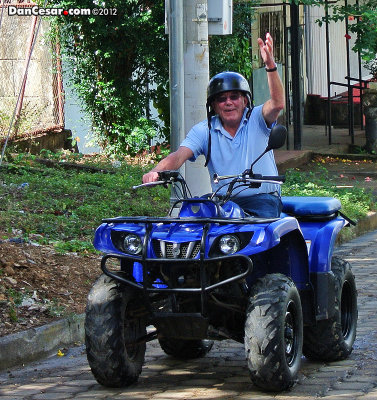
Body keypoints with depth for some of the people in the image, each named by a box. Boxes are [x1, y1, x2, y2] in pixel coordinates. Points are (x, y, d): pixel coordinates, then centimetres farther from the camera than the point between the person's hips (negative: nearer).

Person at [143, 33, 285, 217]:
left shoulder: (256, 118, 4)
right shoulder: (204, 130, 8)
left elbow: (277, 104, -16)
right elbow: (179, 155, -5)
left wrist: (270, 65, -31)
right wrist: (155, 171, -27)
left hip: (261, 199, -2)